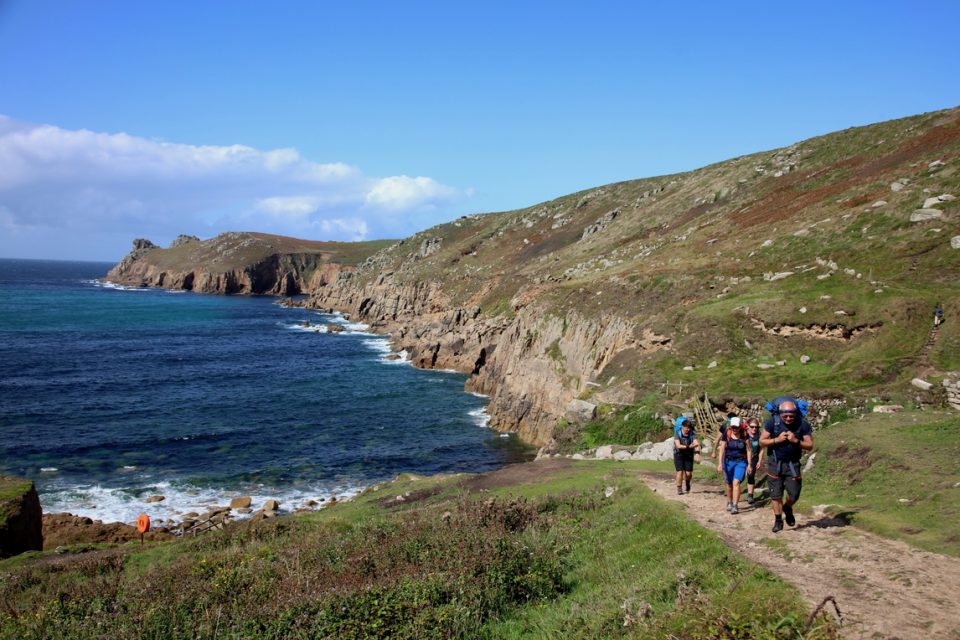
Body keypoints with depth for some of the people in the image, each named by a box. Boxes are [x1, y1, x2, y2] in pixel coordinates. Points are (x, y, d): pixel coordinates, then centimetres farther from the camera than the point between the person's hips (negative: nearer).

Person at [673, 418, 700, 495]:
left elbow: (696, 443, -19)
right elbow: (678, 445, -21)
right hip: (679, 455, -2)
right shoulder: (677, 434, -9)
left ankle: (688, 483, 30)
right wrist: (688, 447, -35)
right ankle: (679, 489, 2)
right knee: (680, 472, -11)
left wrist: (697, 449, -42)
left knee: (688, 473, -3)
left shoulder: (692, 434, -4)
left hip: (689, 455, 2)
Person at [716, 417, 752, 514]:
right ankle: (729, 502, 34)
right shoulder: (726, 435, -3)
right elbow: (722, 450, -2)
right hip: (728, 461, 2)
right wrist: (720, 463, -8)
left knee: (736, 482, -16)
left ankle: (735, 506, -15)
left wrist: (749, 464, -1)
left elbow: (748, 450, 1)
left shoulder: (744, 436, -4)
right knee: (729, 483, 14)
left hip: (741, 462, -2)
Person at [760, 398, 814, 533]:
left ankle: (787, 509, 33)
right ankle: (778, 520, 17)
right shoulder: (772, 422, -13)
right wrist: (777, 440, -22)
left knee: (794, 493, 0)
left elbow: (809, 445, -6)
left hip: (792, 464, 1)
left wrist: (796, 441, -23)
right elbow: (762, 441, -7)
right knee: (776, 494, 2)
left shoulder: (803, 425, -11)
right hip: (775, 462, -1)